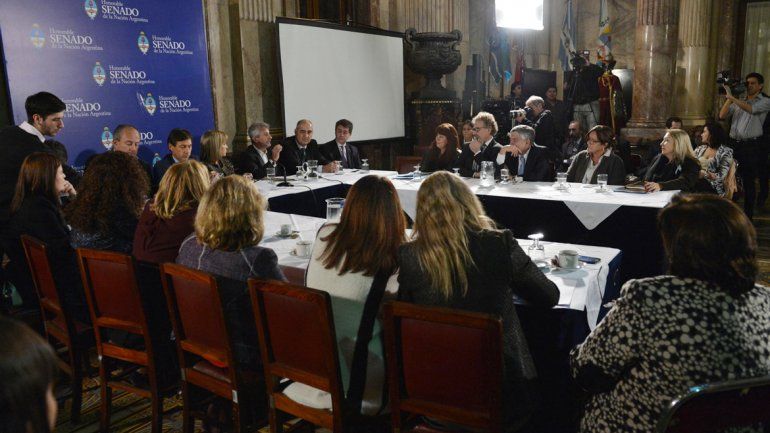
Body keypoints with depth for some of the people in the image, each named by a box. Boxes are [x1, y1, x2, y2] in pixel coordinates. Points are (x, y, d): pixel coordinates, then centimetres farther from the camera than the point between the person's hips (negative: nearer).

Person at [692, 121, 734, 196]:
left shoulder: (725, 152, 3)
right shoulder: (700, 149, 18)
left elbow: (721, 176, -6)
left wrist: (704, 174, -19)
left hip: (713, 187, -3)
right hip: (695, 182, 3)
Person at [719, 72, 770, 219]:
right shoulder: (738, 101, 17)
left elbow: (751, 109, -17)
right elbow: (722, 116, 7)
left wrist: (732, 97, -18)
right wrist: (729, 98, -3)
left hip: (752, 146, -4)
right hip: (734, 144, 4)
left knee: (749, 181, 0)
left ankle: (747, 216, 6)